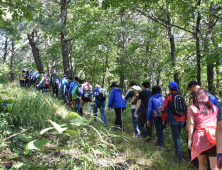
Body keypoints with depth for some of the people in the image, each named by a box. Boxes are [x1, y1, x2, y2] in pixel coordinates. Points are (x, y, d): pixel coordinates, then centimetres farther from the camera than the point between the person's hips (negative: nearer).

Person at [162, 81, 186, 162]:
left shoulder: (168, 97, -5)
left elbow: (165, 110, -5)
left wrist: (164, 120, 3)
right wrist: (185, 120, 20)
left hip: (173, 120, -5)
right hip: (182, 120, 5)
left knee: (176, 137, -1)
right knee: (177, 136, 20)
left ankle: (180, 156, -5)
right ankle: (177, 152, 27)